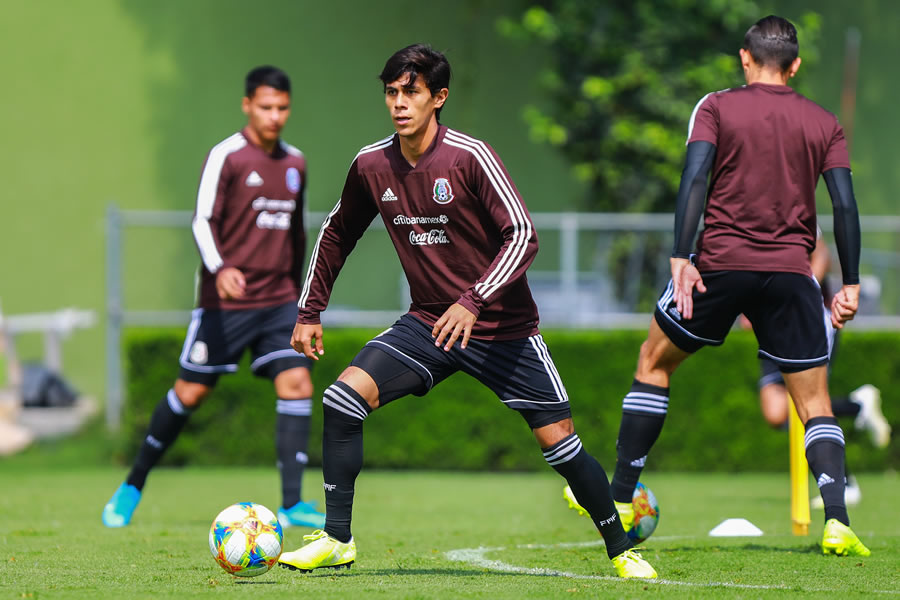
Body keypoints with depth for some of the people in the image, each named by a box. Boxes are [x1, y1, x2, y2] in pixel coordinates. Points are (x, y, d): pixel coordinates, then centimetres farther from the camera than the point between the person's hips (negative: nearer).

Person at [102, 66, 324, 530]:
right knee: (190, 392, 1)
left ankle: (292, 505, -11)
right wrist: (219, 269, -33)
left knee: (296, 384, -11)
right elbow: (203, 222, -15)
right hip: (225, 300, -5)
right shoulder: (226, 156, -8)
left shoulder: (294, 163, 12)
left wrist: (298, 296, 27)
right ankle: (133, 485, 20)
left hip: (278, 300, 5)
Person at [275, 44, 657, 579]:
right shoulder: (372, 166, -1)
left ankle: (622, 550, 14)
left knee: (559, 440, -4)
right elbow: (338, 234, 16)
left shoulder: (469, 157, -17)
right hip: (428, 324, 4)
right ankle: (337, 541, -6)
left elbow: (523, 235, -20)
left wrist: (475, 301, -30)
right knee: (343, 398, -15)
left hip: (502, 328, -4)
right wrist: (310, 311, 15)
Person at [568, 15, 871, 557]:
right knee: (815, 404, 8)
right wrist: (850, 285, 5)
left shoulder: (716, 107, 4)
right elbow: (845, 204, 2)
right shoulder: (824, 123, 9)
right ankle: (837, 522, -11)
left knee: (654, 364, 19)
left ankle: (620, 499, 18)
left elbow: (695, 178, -9)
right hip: (792, 272, 1)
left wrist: (681, 259, -13)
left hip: (721, 263, -1)